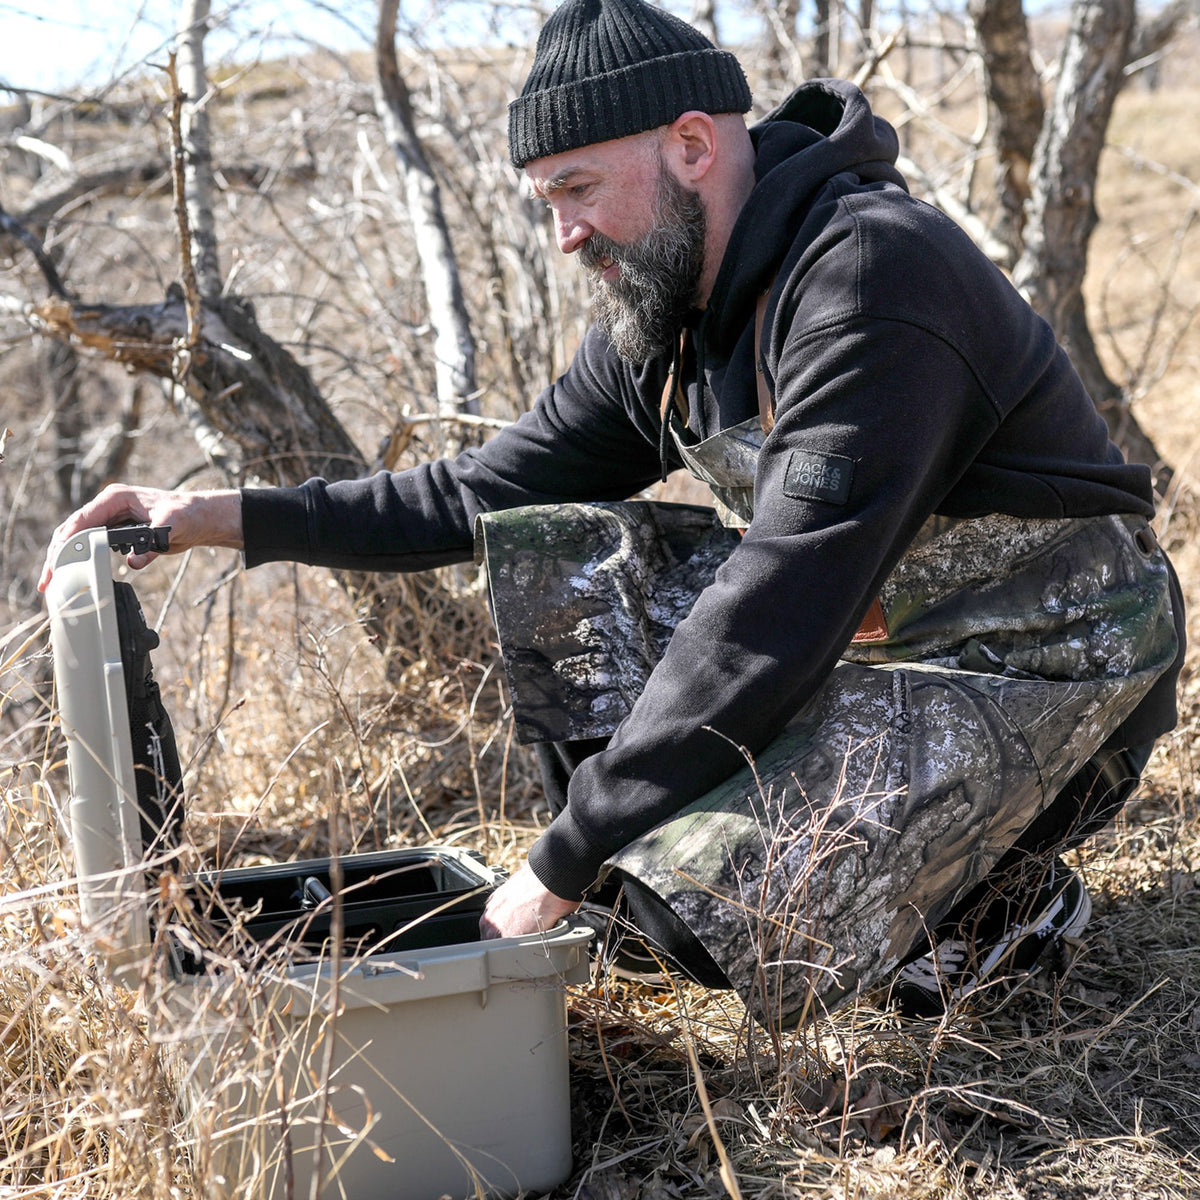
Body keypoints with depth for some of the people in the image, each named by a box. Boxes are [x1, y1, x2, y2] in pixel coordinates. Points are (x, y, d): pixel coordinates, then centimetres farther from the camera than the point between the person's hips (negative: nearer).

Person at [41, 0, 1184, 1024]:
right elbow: (490, 491, 8)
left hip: (1046, 664, -8)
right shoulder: (662, 302, 2)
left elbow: (775, 619, -31)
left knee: (727, 920, -28)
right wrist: (235, 517, -1)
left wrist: (562, 865, -27)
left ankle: (1001, 892, 2)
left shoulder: (873, 279, -26)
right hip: (861, 623, 8)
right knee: (548, 559, -4)